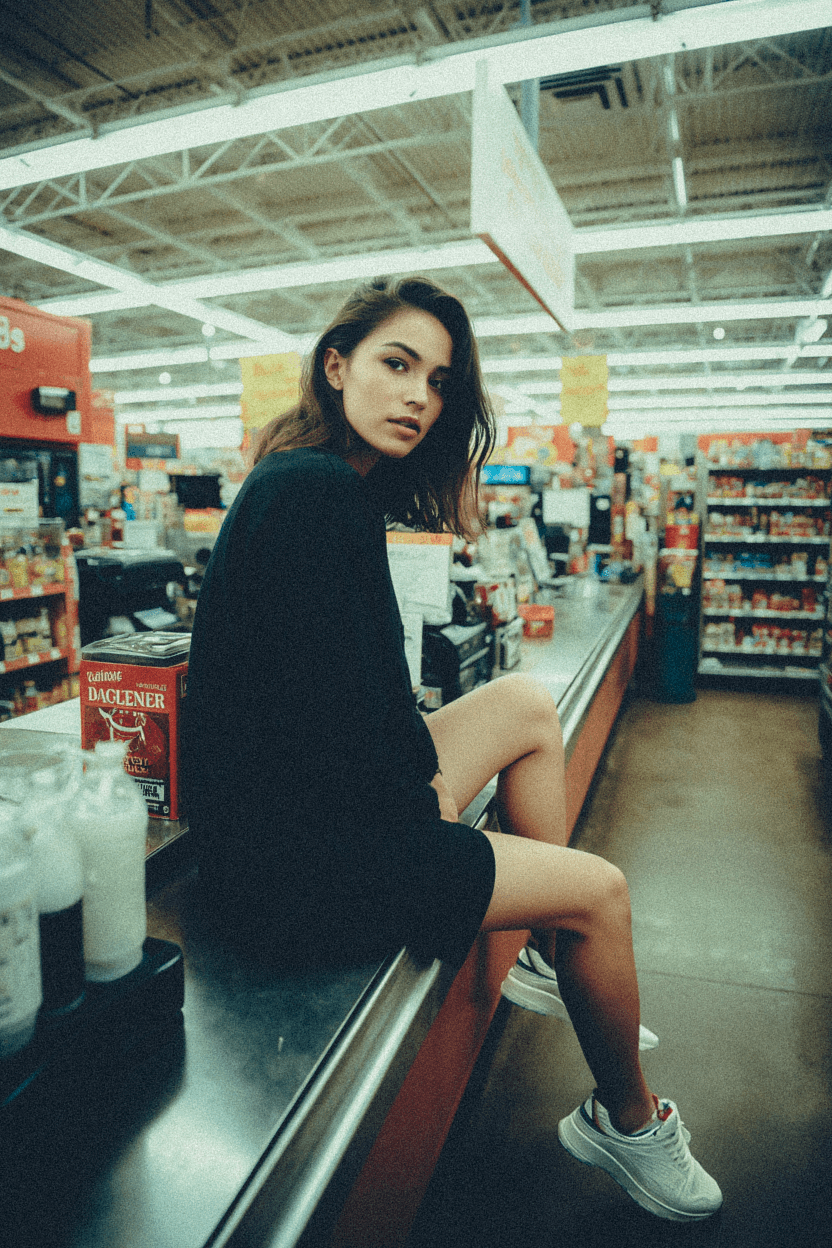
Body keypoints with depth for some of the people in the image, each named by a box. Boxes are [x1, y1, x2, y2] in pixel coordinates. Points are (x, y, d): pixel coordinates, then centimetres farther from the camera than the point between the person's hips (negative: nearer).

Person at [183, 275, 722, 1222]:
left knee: (528, 704, 17)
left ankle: (550, 958, 26)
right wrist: (429, 794, -6)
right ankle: (627, 1123, 27)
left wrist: (426, 768, 3)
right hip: (287, 859, -10)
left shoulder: (332, 485, 11)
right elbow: (340, 707, -22)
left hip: (321, 797, 10)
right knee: (600, 890, -2)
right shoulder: (316, 491, -21)